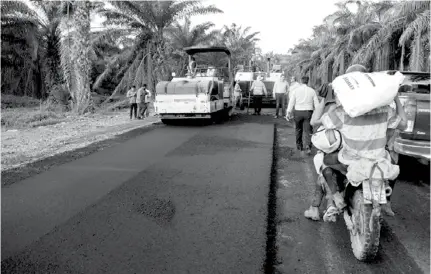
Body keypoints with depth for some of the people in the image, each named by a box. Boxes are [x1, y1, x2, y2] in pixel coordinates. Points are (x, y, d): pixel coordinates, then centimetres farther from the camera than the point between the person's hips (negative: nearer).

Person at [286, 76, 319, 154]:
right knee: (308, 130, 0)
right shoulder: (312, 90, 3)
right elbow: (316, 104, 4)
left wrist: (288, 112, -4)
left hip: (298, 112, 0)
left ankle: (299, 146, 26)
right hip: (308, 112, 0)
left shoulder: (295, 90, 0)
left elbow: (291, 102, -4)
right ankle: (308, 146, -17)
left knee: (298, 129, 16)